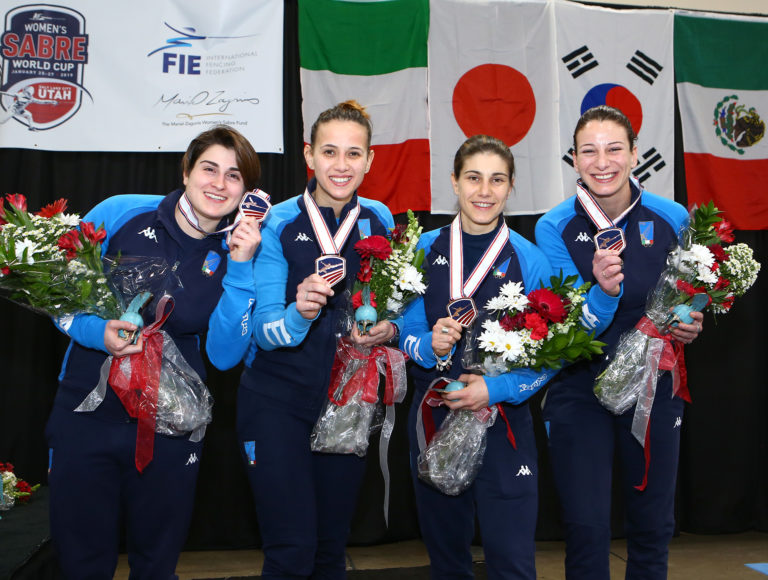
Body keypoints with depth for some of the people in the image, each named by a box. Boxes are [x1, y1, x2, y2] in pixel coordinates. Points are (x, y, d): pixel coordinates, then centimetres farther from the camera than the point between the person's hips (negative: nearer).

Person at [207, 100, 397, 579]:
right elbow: (264, 331, -13)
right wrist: (300, 313, -33)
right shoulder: (278, 225, -8)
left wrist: (389, 329, -10)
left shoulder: (381, 222, 3)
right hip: (278, 401, -3)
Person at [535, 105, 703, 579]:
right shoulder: (555, 228, -10)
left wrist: (689, 324, -12)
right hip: (579, 389, -2)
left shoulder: (673, 218, -6)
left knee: (653, 524, 15)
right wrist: (603, 291, -35)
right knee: (587, 528, 1)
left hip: (654, 385, 2)